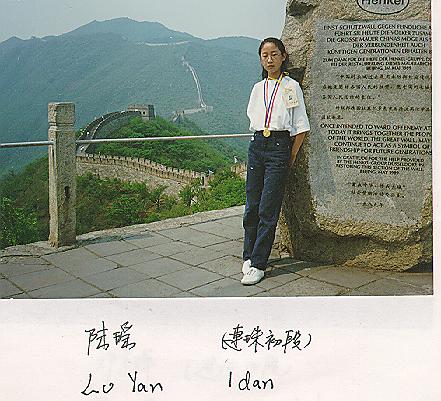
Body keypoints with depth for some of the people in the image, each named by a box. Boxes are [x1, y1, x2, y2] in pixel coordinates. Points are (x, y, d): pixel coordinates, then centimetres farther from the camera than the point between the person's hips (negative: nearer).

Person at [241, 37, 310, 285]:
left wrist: (291, 156, -3)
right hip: (257, 146, 5)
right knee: (252, 206, 7)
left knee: (267, 209, -6)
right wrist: (260, 140, 10)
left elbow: (301, 126, -1)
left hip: (279, 147, -5)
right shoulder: (258, 88, 14)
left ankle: (258, 265, -1)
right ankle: (249, 256, 20)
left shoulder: (291, 86, 1)